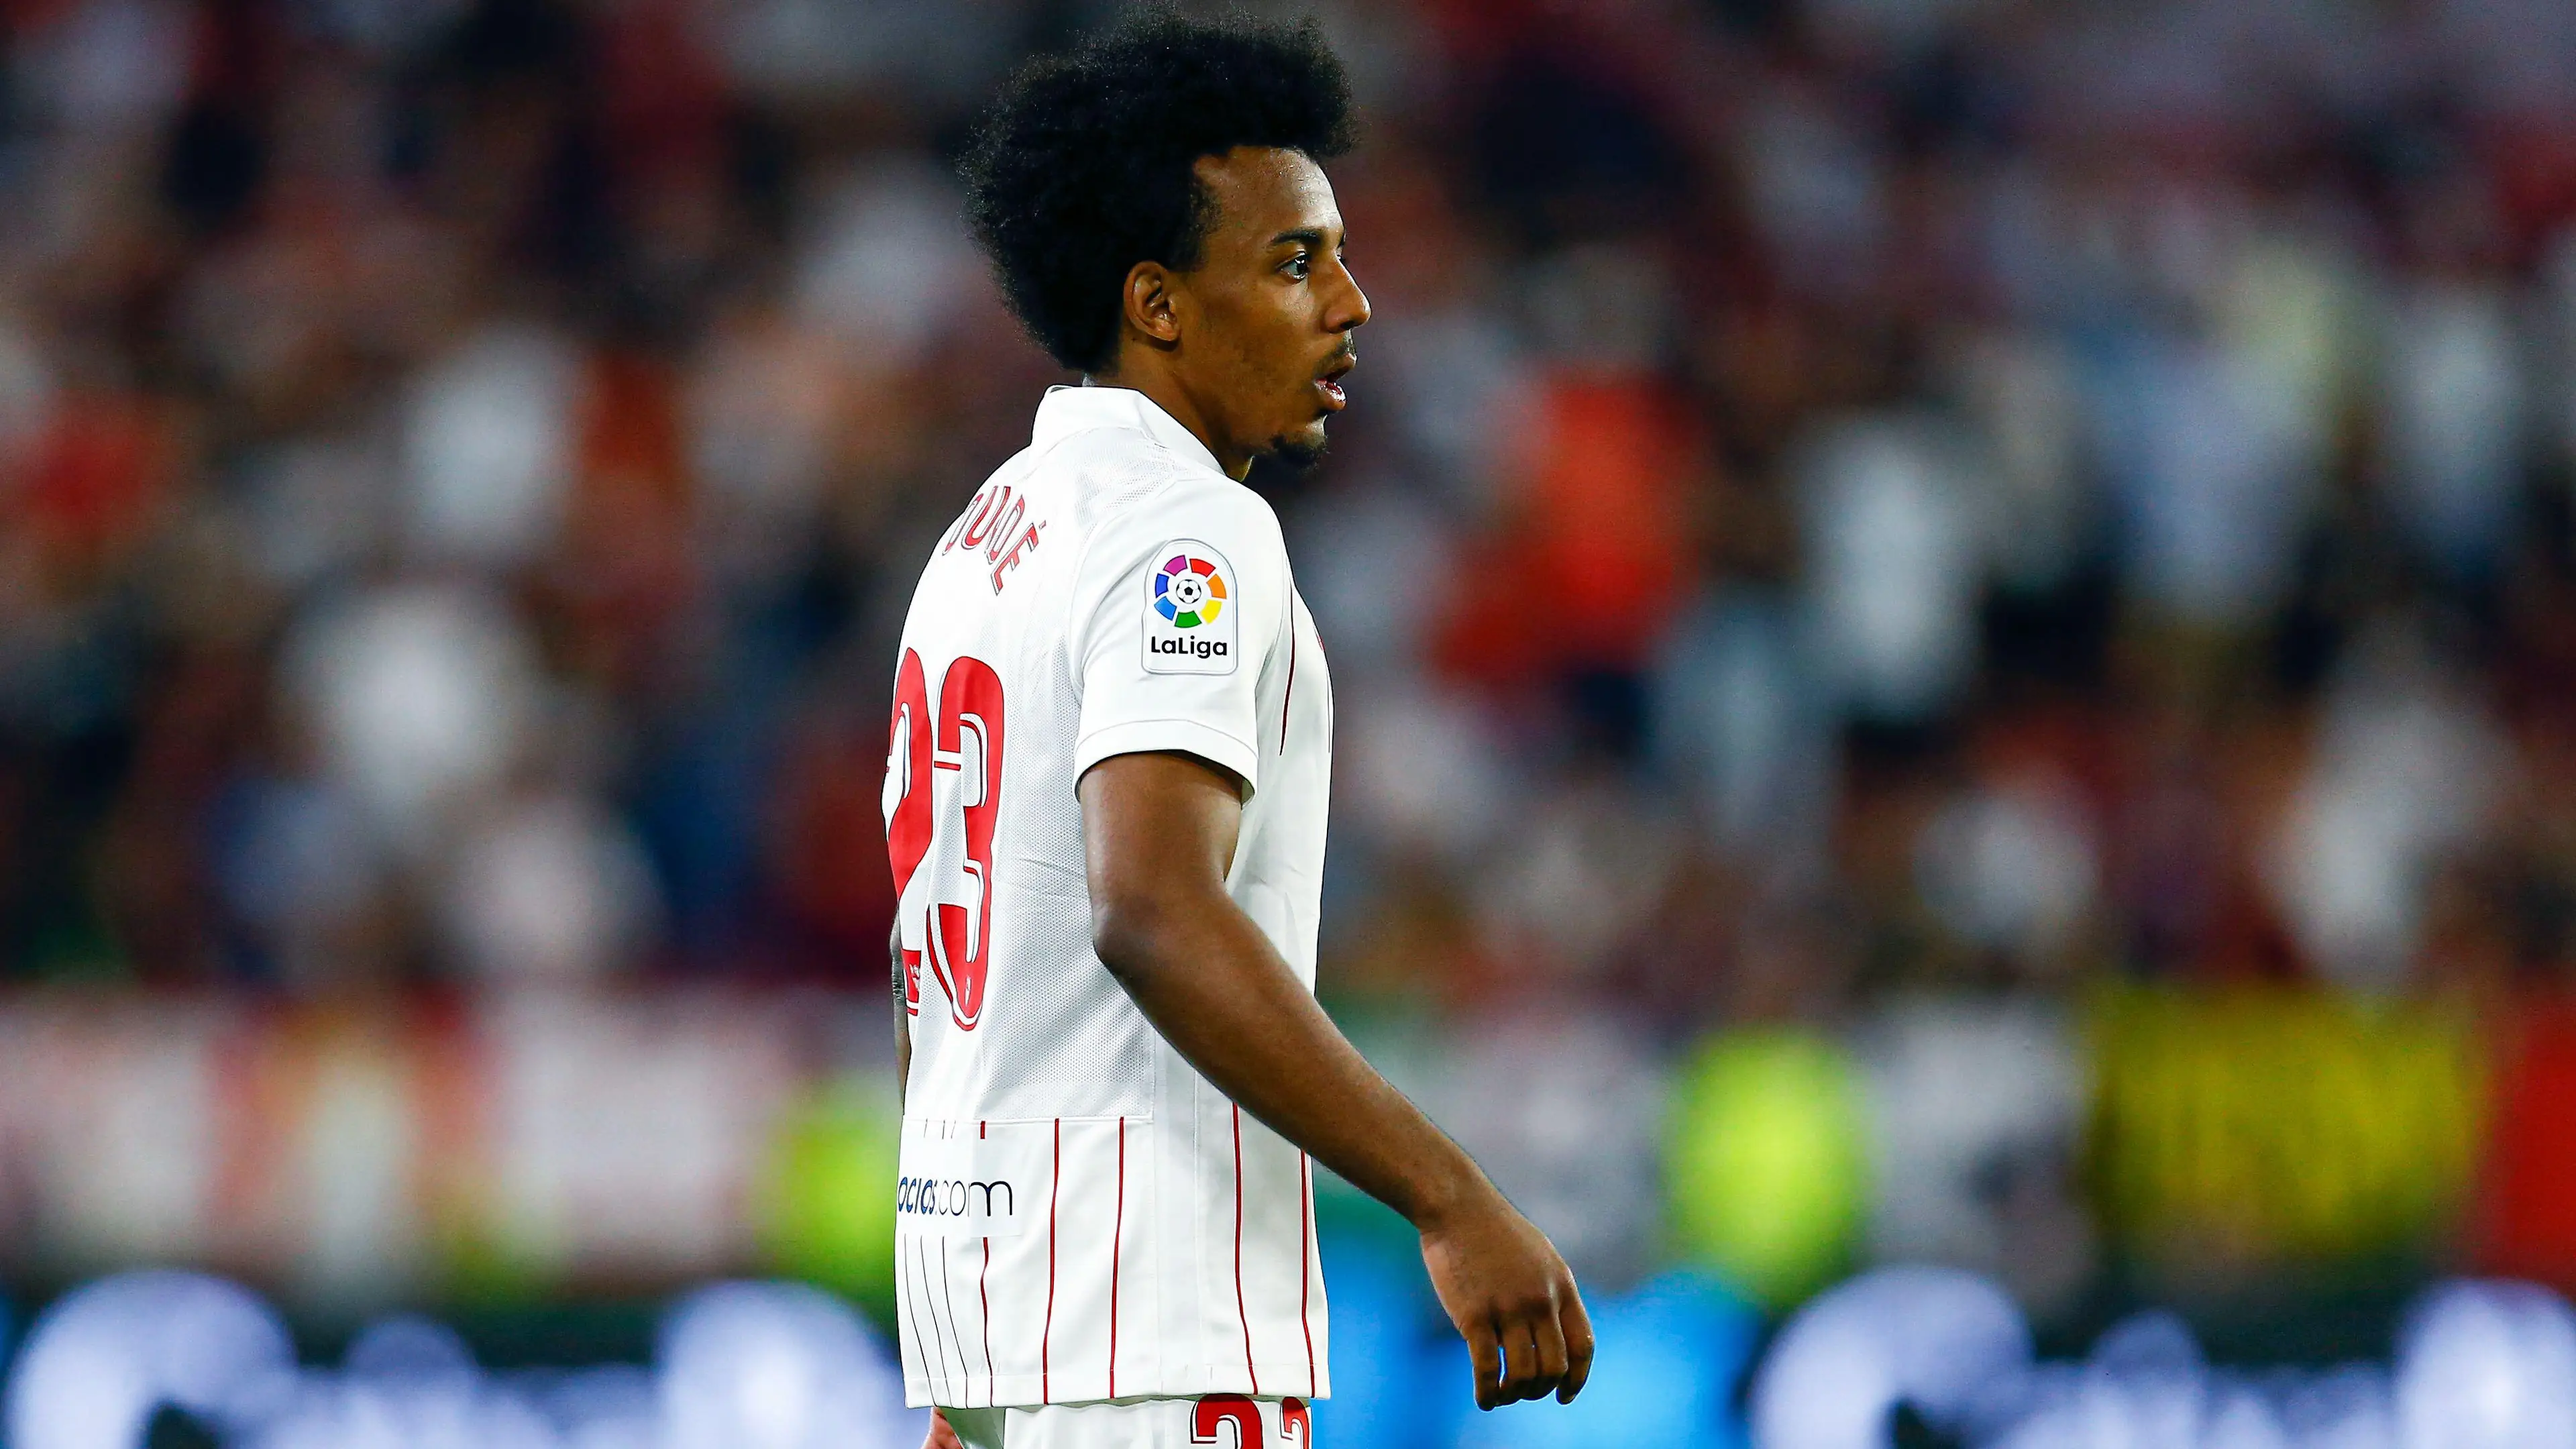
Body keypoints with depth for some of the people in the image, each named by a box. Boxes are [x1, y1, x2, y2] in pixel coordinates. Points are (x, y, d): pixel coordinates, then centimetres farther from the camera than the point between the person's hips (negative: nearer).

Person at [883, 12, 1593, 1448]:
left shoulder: (986, 535, 18)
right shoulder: (1188, 534, -13)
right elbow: (1154, 911, -26)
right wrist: (1453, 1201, -29)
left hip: (971, 1255, 10)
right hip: (1148, 1322, -10)